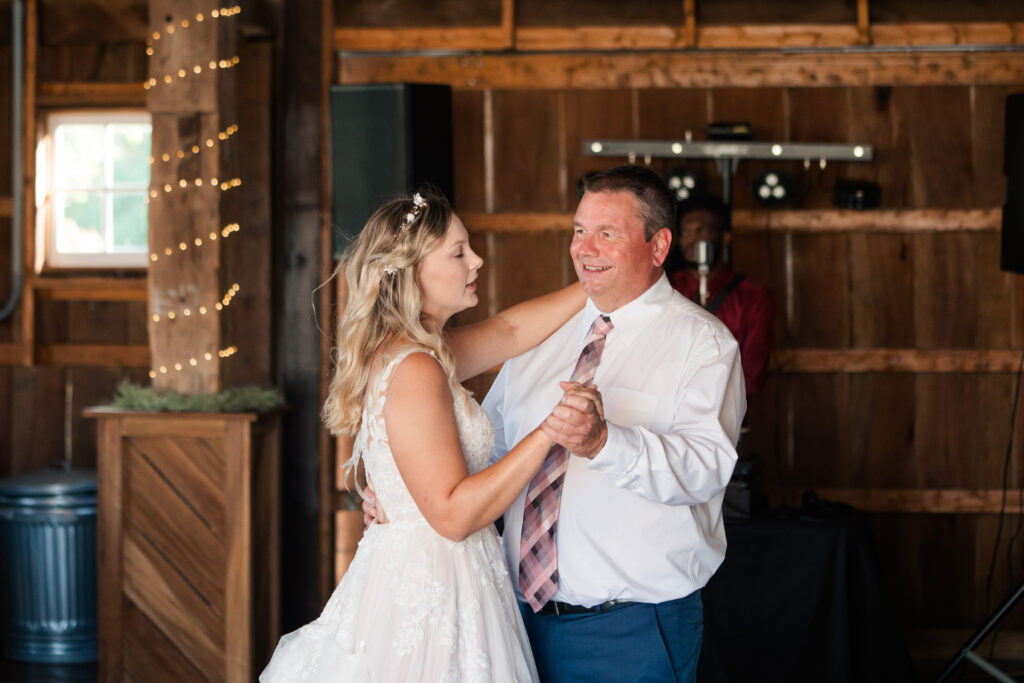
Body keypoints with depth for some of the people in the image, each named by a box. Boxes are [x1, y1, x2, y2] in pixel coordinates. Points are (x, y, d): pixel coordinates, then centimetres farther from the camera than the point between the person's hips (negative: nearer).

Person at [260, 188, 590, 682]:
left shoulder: (420, 353, 9)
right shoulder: (413, 371, -19)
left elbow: (508, 330, 17)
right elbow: (453, 514, -21)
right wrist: (546, 434, -24)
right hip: (431, 590, -10)